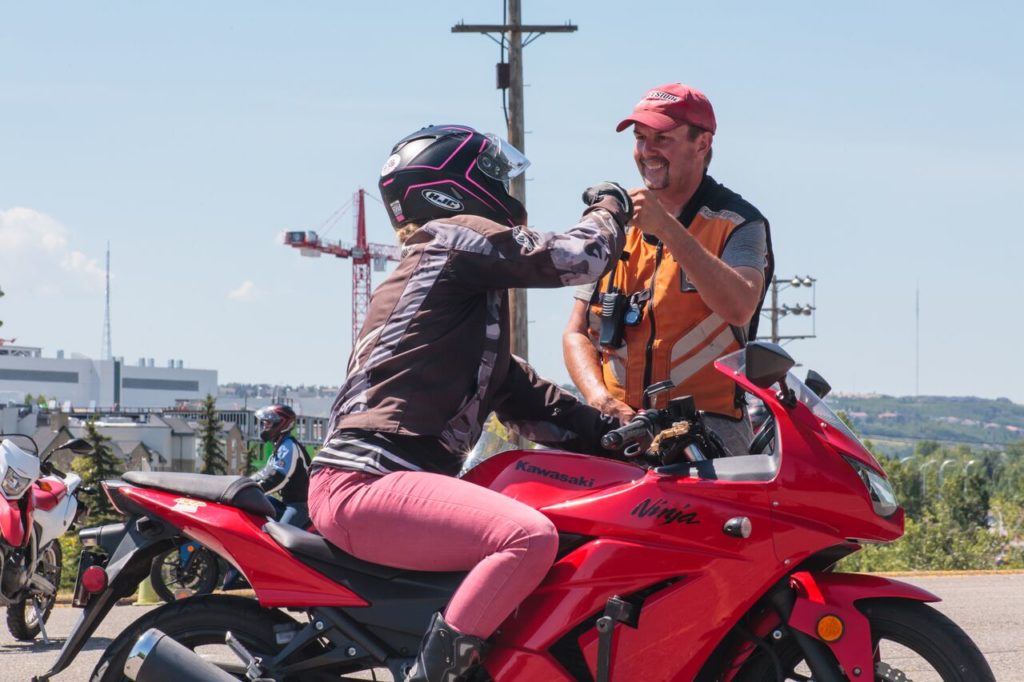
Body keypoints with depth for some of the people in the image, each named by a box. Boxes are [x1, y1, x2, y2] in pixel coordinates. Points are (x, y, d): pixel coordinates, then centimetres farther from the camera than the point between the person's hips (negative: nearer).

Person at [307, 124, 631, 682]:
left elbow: (514, 392, 28)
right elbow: (577, 258, -7)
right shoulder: (453, 237, -1)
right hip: (366, 482, -11)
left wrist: (606, 432, 19)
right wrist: (609, 207, 14)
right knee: (530, 536, -30)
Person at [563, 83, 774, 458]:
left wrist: (667, 229, -20)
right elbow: (577, 332, 16)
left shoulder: (739, 222, 5)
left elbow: (739, 307, -15)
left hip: (708, 422, -4)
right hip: (618, 423, 4)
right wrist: (601, 398, -3)